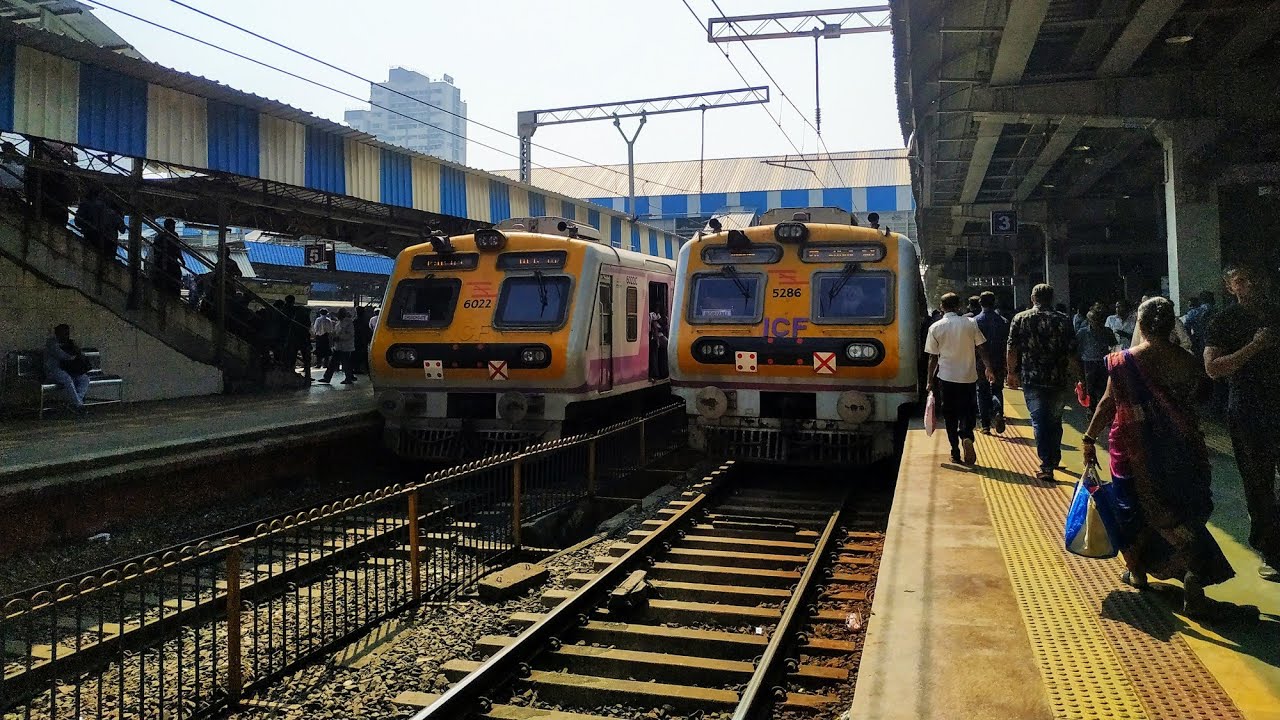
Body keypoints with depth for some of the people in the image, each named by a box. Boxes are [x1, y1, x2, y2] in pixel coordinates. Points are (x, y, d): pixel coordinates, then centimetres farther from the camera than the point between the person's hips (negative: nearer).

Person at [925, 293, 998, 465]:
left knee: (950, 416, 9)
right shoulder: (970, 323, -3)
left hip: (946, 378, 0)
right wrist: (989, 368, 9)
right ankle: (967, 436, -19)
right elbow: (982, 348, -1)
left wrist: (930, 381, 7)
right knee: (968, 412, 10)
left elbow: (933, 357, -1)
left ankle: (955, 453, 10)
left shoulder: (935, 327, -4)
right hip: (968, 376, 0)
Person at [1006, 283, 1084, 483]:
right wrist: (1080, 378, 3)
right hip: (1058, 379, 1)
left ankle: (1046, 467, -8)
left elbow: (1012, 349, -1)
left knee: (1039, 421, 0)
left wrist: (1011, 373, 10)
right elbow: (1072, 353, -3)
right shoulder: (1063, 320, -1)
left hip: (1032, 379, -1)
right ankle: (1054, 460, 31)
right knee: (1055, 421, 17)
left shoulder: (1020, 319, -1)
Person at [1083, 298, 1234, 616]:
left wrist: (1090, 438, -2)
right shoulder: (1188, 362, -4)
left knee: (1134, 506, 17)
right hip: (1179, 451, 2)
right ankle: (1195, 576, -7)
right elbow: (1189, 403, 2)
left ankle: (1137, 570, 30)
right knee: (1183, 511, 8)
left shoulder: (1123, 361, -12)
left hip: (1134, 450, -1)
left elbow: (1108, 403, -9)